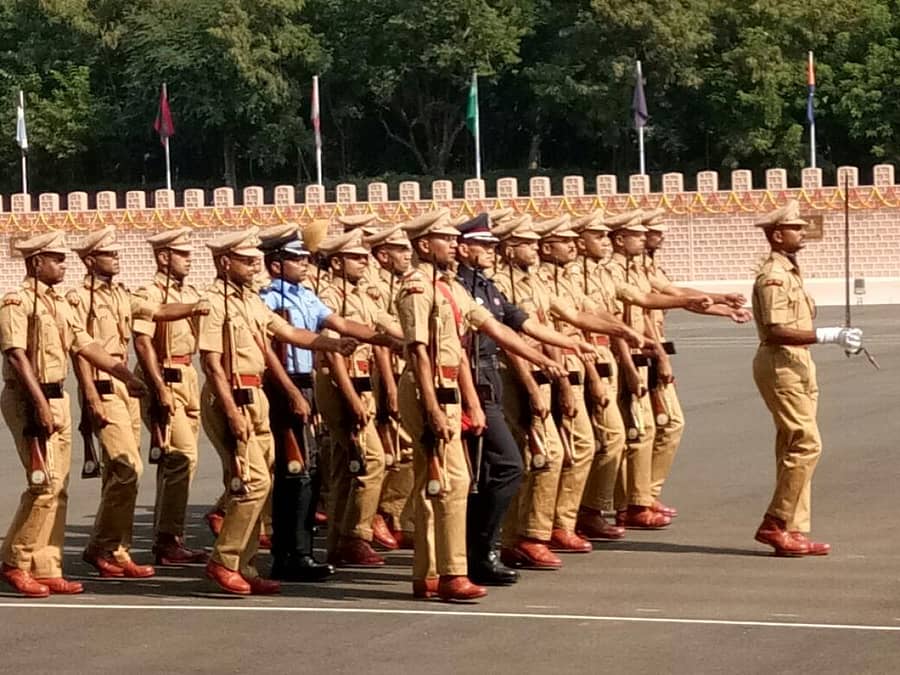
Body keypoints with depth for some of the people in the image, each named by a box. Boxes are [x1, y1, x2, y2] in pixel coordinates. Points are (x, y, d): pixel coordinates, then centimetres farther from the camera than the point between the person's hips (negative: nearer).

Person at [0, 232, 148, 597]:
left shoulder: (59, 303, 16)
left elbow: (85, 346, 17)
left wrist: (126, 376, 11)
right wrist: (40, 403, -24)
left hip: (58, 398, 9)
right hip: (30, 400, -9)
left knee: (58, 489, 8)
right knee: (45, 484, -12)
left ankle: (47, 570, 12)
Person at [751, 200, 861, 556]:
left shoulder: (789, 272, 17)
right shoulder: (773, 276, -15)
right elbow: (776, 331, -24)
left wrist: (836, 337, 11)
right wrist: (830, 336, -27)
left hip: (797, 366, 10)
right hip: (781, 365, -10)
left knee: (794, 448, 9)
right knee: (806, 444, -13)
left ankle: (794, 530, 11)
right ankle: (774, 524, -9)